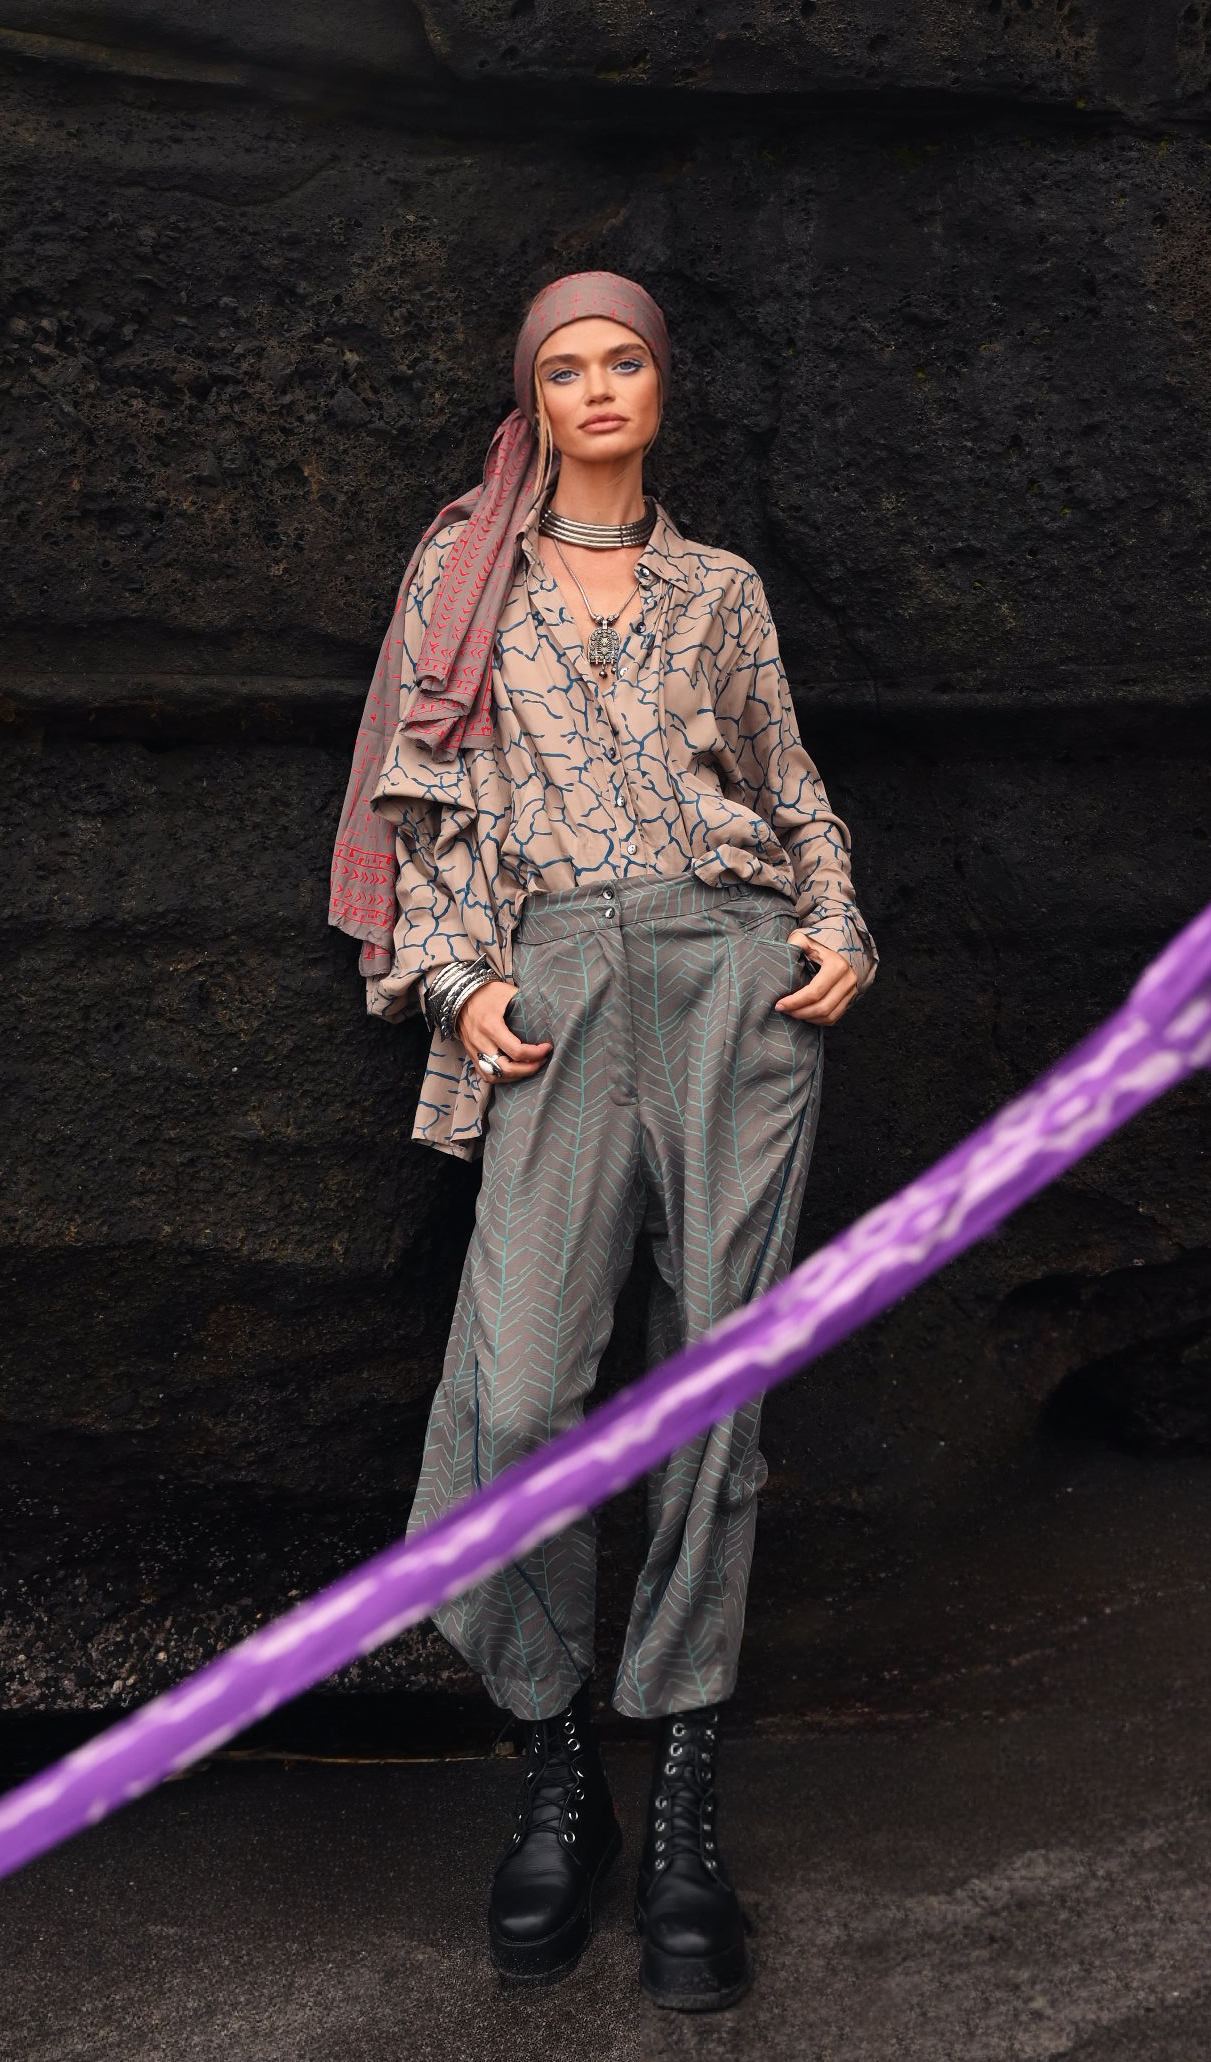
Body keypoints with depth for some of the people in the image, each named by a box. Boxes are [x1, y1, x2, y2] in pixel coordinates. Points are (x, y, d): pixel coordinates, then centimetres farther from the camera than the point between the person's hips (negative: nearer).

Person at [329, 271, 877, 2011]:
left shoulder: (721, 590, 19)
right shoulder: (461, 571, 16)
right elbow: (425, 797, 12)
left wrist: (841, 931, 5)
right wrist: (456, 976, -1)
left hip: (735, 970, 1)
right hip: (560, 985, -1)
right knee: (519, 1396, -14)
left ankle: (683, 1808, 9)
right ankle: (556, 1770, 9)